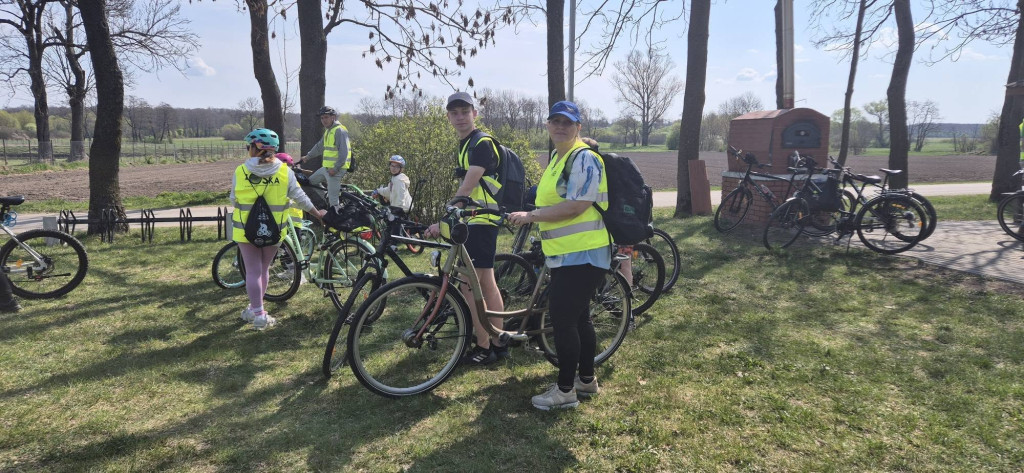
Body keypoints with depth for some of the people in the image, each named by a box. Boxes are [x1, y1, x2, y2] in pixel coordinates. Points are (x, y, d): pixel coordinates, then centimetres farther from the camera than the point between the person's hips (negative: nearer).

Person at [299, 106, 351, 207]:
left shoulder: (339, 130, -15)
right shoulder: (328, 130, 16)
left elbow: (344, 152, -22)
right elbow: (319, 146, 31)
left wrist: (335, 169, -22)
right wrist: (307, 156, 33)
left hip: (336, 169, -10)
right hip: (326, 168, 10)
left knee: (333, 199, -8)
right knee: (311, 181, 24)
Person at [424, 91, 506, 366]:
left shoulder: (482, 143, -15)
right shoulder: (465, 145, 16)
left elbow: (466, 189, -23)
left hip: (481, 222, -10)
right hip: (476, 221, 10)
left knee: (470, 286, -7)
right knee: (487, 283, 12)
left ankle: (483, 348, 3)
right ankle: (498, 344, 20)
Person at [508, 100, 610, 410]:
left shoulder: (584, 158, -14)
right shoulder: (556, 157, 17)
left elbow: (576, 206, -24)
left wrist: (531, 216, -20)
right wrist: (534, 217, 21)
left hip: (581, 255, -10)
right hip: (566, 254, 10)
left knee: (563, 319, -6)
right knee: (578, 317, 17)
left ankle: (566, 390, 6)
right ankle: (587, 380, 30)